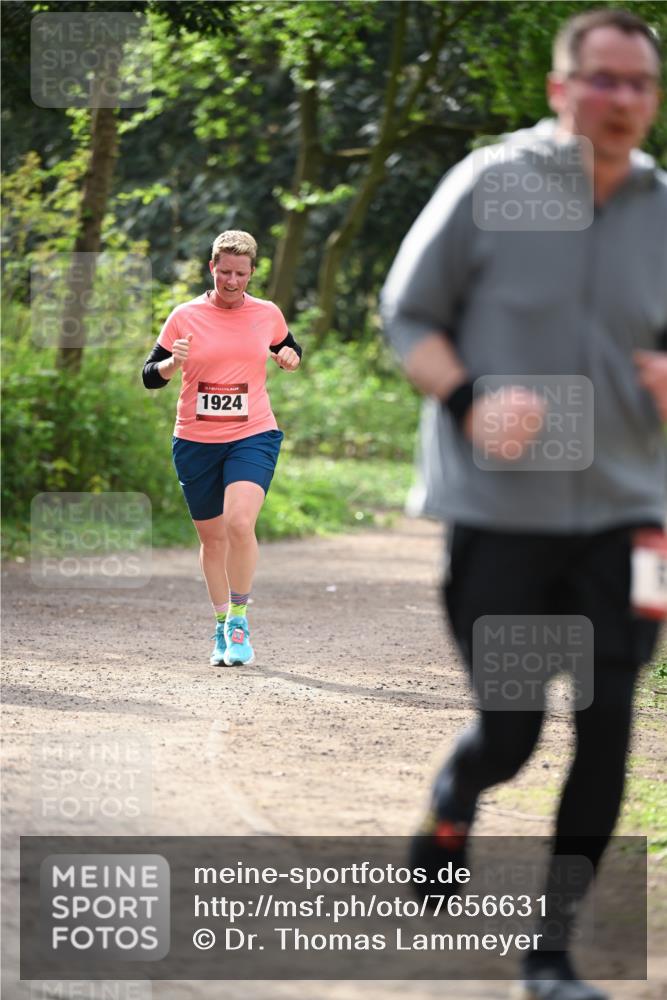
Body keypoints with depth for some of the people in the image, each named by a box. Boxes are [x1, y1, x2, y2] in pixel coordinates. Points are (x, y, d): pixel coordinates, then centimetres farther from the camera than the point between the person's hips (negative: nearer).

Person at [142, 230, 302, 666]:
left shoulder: (268, 315, 4)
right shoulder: (186, 316, 0)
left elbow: (288, 348, 24)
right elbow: (150, 376, 2)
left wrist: (291, 357, 0)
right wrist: (172, 364, -21)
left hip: (253, 437, -1)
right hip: (196, 441, 1)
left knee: (239, 523, -23)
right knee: (212, 537, 10)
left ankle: (239, 620, -7)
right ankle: (223, 627, 28)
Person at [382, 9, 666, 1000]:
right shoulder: (490, 185, -5)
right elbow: (407, 316, 1)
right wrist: (470, 398, -17)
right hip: (499, 512, -3)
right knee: (508, 733, 0)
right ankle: (453, 805, 37)